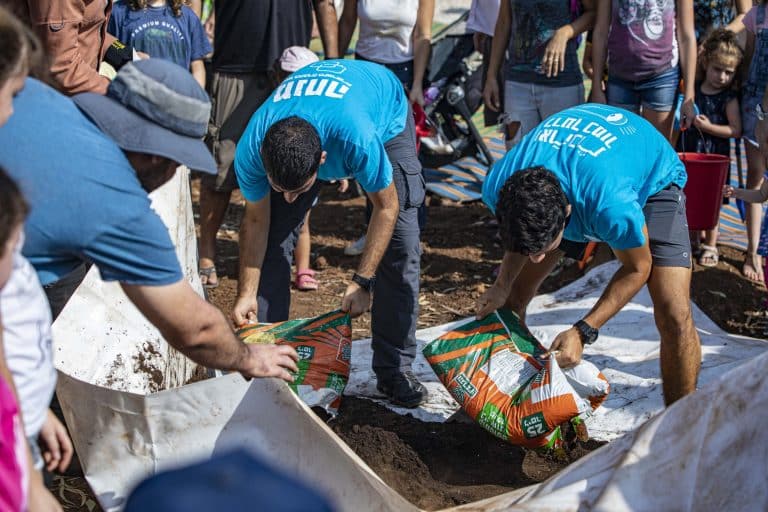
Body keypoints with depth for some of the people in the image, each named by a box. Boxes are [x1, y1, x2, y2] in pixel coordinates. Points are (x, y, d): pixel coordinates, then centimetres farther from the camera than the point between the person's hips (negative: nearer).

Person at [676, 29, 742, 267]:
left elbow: (736, 130, -14)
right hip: (689, 154, 4)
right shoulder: (691, 89, 2)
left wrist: (708, 126, -20)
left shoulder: (729, 98, -9)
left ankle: (710, 246, 17)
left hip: (714, 157, -4)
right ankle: (693, 241, 29)